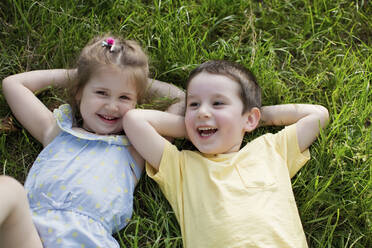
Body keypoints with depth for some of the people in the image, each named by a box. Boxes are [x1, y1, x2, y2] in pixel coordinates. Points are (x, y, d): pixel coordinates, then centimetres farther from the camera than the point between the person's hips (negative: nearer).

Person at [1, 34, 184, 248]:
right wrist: (69, 75, 37)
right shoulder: (57, 130, 27)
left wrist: (143, 82, 34)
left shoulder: (135, 147, 23)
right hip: (30, 227, 1)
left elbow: (183, 103, 28)